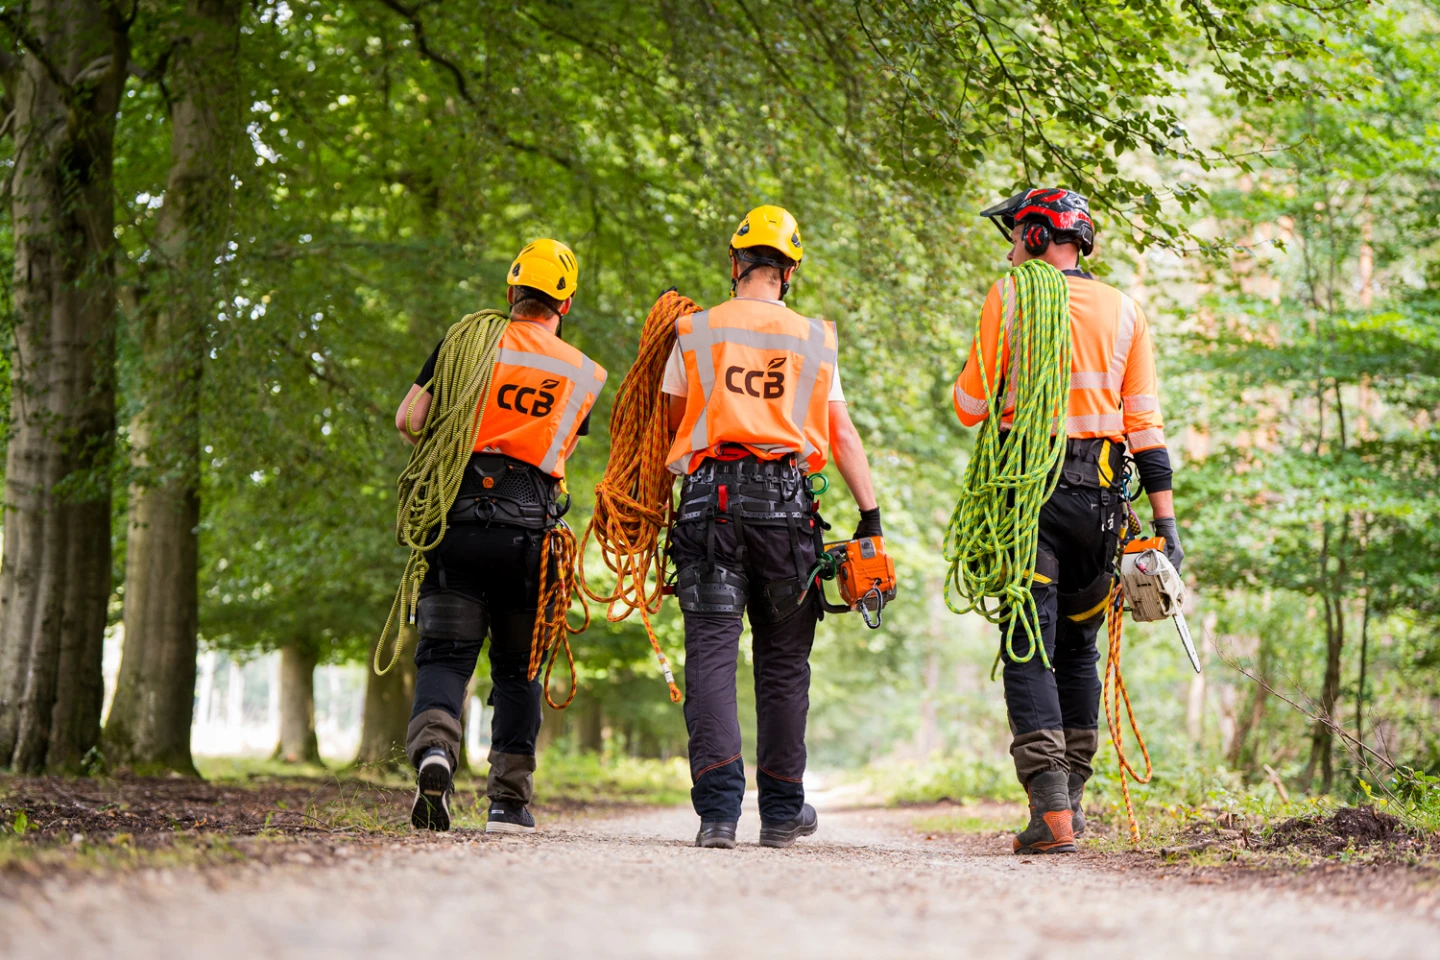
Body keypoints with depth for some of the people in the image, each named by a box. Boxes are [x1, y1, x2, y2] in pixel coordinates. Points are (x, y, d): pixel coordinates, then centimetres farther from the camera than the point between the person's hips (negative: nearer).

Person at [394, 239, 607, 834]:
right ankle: (510, 801, 12)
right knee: (517, 667, 12)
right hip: (529, 526, 1)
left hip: (458, 512, -1)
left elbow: (408, 421, 2)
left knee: (445, 653, 1)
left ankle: (433, 748, -26)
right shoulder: (586, 374, 12)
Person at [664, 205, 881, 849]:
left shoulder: (694, 332, 8)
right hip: (784, 502, 1)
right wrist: (870, 514, 5)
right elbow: (841, 434, 6)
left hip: (710, 497, -1)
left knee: (712, 650, -3)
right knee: (783, 658, 10)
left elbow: (673, 423, 14)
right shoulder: (815, 340, 9)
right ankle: (782, 809, 17)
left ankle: (718, 807, -16)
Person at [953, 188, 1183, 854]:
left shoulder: (1009, 298, 0)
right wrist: (1164, 520, 7)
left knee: (1030, 651, -4)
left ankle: (1050, 811, -13)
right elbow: (1145, 421, 6)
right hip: (1100, 497, 4)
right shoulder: (1123, 310, 10)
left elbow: (970, 407, 0)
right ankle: (1071, 797, 19)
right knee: (1079, 648, 16)